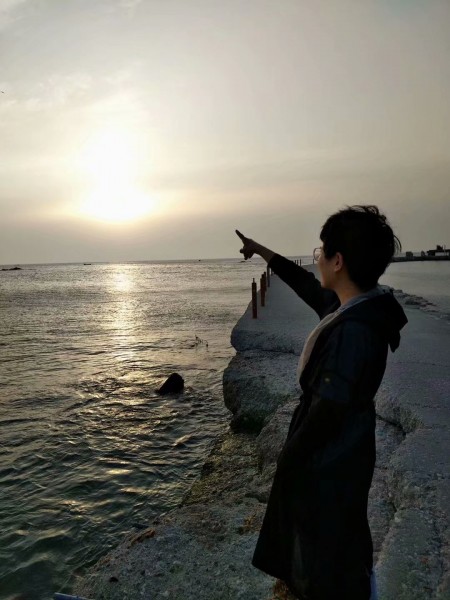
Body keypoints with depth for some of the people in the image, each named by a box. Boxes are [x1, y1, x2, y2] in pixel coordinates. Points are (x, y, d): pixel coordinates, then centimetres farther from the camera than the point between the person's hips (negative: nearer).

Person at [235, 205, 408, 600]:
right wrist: (264, 253, 22)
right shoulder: (357, 306, -4)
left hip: (328, 462, -9)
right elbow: (309, 287, 13)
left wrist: (286, 462, -12)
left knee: (328, 563, 16)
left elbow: (326, 413, -28)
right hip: (341, 453, 9)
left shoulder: (352, 330, -33)